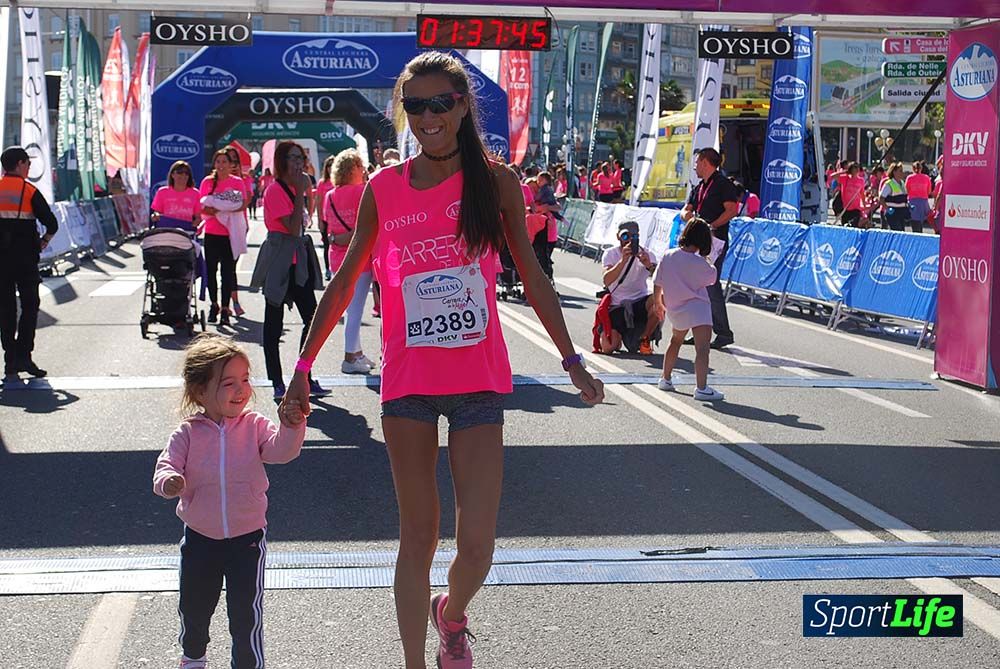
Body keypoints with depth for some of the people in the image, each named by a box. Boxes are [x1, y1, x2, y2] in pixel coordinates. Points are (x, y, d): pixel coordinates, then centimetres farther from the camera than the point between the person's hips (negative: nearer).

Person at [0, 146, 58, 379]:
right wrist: (41, 244, 7)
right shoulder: (30, 191, -4)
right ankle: (23, 356, -4)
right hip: (25, 258, -3)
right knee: (30, 305, 6)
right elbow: (51, 224, -8)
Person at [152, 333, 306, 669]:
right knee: (194, 606, 20)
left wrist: (291, 427, -41)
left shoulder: (254, 425, -7)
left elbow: (281, 450, -20)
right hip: (200, 537, 2)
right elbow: (166, 466, -11)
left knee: (246, 610, -4)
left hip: (247, 536, -1)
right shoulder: (188, 434, -8)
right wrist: (169, 482, -35)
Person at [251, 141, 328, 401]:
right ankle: (278, 384, 4)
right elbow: (293, 227, -20)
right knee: (274, 323, 0)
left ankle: (305, 379, 13)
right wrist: (301, 192, -17)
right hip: (280, 261, -9)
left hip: (299, 260, 9)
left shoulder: (295, 188, 15)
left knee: (312, 319, 4)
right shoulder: (275, 190, -12)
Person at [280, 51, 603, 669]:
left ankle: (452, 616, 32)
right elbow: (344, 283, 9)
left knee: (477, 545, -2)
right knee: (418, 536, 7)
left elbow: (531, 275, 6)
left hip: (478, 382, 0)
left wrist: (573, 360, 6)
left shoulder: (496, 182, -1)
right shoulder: (383, 189, 1)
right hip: (407, 382, 1)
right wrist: (303, 368, 7)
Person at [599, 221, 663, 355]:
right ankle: (619, 336, 21)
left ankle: (644, 339, -6)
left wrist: (649, 266, -38)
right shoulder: (610, 254, -3)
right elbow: (607, 281, -22)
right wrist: (623, 260, -36)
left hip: (640, 302, 1)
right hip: (616, 306, -1)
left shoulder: (646, 254, -1)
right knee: (607, 348, -20)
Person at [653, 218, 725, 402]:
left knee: (676, 341, 29)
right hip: (697, 308, -7)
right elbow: (712, 277, 3)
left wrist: (657, 303, 21)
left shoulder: (667, 256, -2)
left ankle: (666, 379, 40)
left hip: (675, 310, 7)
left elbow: (657, 284, 6)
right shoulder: (699, 263, -15)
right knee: (702, 348, -13)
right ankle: (701, 388, -26)